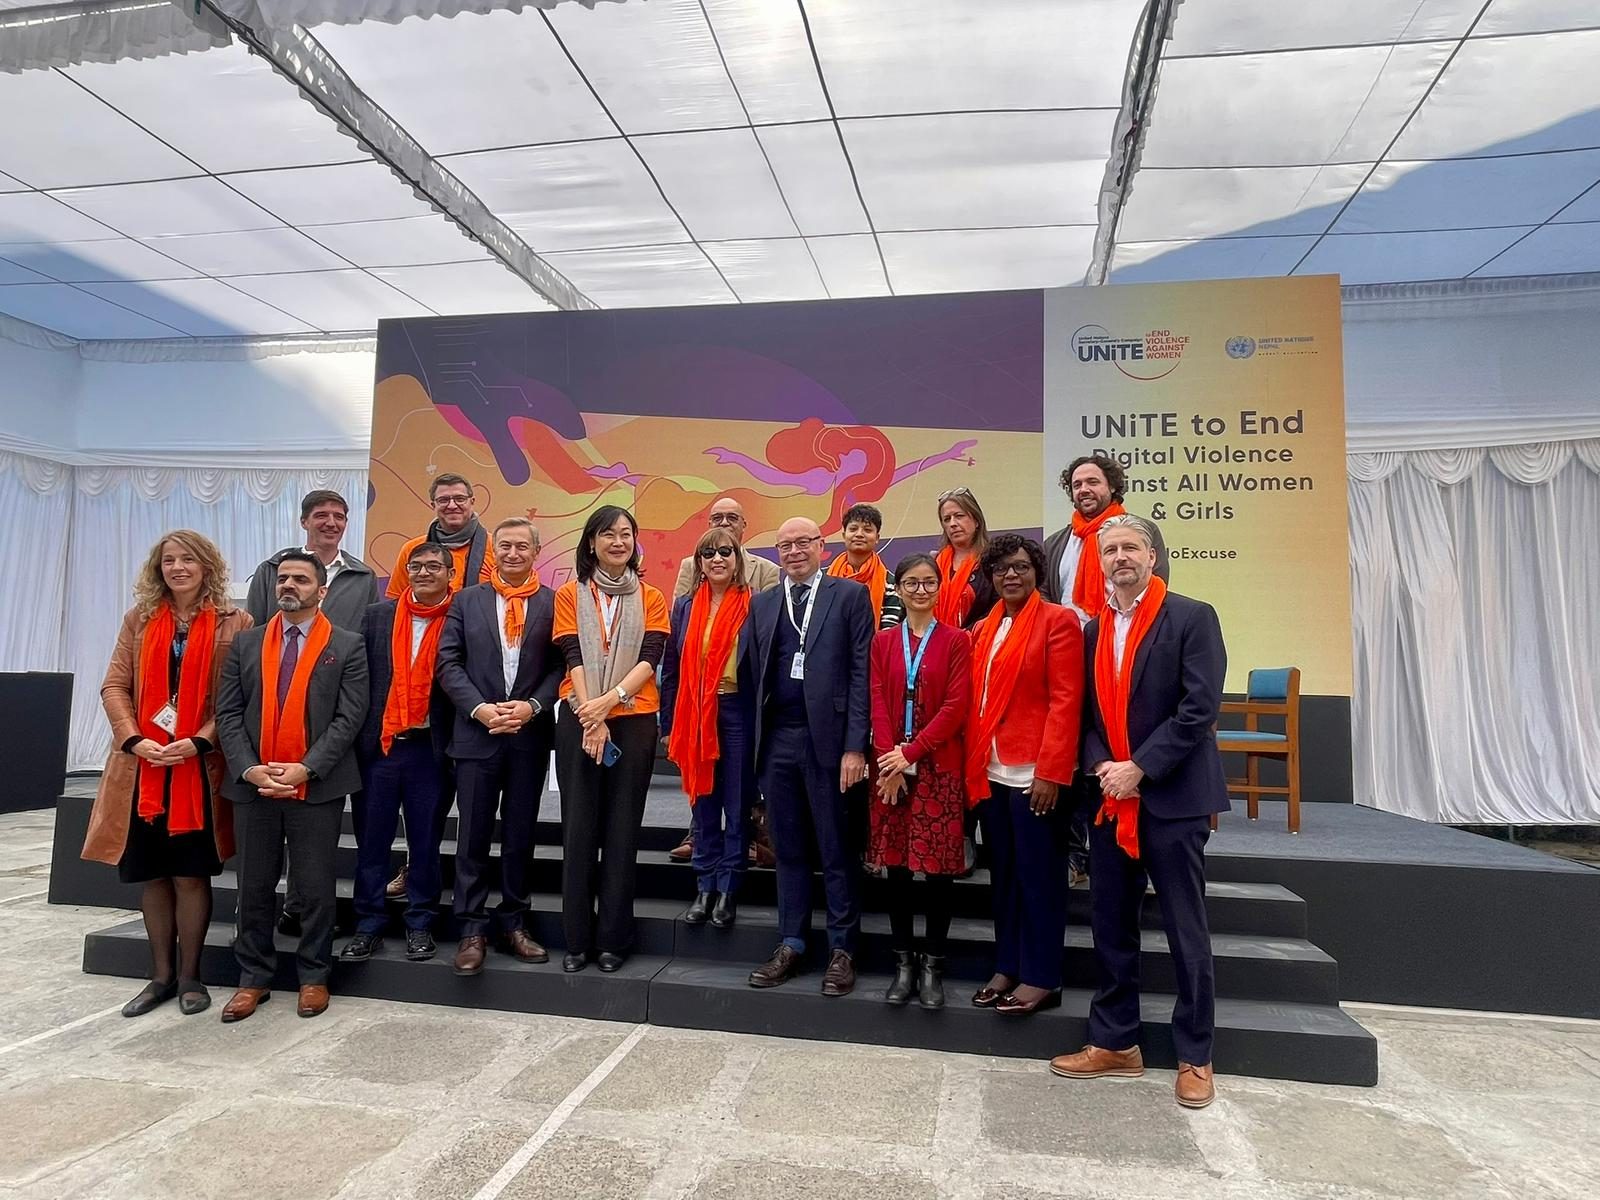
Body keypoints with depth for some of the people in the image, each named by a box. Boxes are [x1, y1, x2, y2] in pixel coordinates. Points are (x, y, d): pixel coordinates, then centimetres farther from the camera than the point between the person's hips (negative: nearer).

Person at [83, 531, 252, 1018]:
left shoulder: (234, 623, -2)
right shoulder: (138, 620, 9)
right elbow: (114, 686, 5)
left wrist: (199, 742, -17)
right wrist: (134, 741, -10)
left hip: (201, 768, -3)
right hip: (143, 767, 4)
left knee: (190, 874, 2)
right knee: (152, 874, 10)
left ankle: (189, 975, 17)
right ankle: (161, 975, 22)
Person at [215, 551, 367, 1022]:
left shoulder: (347, 646, 1)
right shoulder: (246, 643, 10)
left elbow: (349, 717, -6)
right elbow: (228, 714, 5)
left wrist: (305, 769, -15)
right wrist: (249, 769, -9)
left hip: (318, 786, -3)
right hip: (253, 785, 3)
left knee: (315, 887, 5)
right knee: (254, 886, 11)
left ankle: (314, 976, 19)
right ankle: (253, 978, 25)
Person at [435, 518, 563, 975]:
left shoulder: (552, 603, 3)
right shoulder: (467, 600, 7)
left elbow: (561, 665, -1)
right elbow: (448, 662, 1)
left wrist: (531, 706, -14)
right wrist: (480, 709, -11)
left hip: (530, 734, 0)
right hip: (477, 732, 0)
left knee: (520, 834, 10)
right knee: (473, 835, 4)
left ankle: (513, 924, 22)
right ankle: (472, 930, 14)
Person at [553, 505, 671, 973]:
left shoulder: (651, 598, 8)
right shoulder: (570, 595, 7)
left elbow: (650, 658, -3)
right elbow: (573, 658, -3)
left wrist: (610, 699, -18)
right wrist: (592, 718, -13)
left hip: (634, 721, 0)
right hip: (579, 721, 0)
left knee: (622, 830, 3)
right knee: (578, 828, 2)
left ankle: (614, 939, 13)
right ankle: (576, 939, 13)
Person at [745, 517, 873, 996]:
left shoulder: (850, 595, 1)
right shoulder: (762, 603, 14)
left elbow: (861, 673, -5)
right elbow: (756, 674, 11)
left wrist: (855, 746, -11)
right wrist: (756, 739, 2)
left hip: (828, 738, -4)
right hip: (776, 740, 4)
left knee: (836, 849, 5)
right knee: (788, 848, 12)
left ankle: (842, 950, 17)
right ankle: (790, 946, 23)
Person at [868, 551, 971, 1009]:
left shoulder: (956, 641, 0)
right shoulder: (883, 642, 9)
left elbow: (956, 706, -8)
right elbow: (877, 703, 2)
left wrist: (910, 753, -13)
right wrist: (891, 759, -10)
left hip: (939, 766, -2)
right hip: (891, 767, 2)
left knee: (939, 866, 1)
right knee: (896, 865, 6)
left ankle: (933, 964, 14)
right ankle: (903, 962, 18)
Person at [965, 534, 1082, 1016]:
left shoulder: (1058, 621, -5)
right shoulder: (983, 630, 14)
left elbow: (1065, 702, -12)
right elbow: (973, 702, 14)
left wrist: (1050, 772, -17)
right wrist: (972, 766, 7)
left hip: (1034, 774, -6)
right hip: (991, 773, 6)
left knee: (1038, 877, 4)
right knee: (1002, 875, 14)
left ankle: (1041, 978, 16)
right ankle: (1007, 968, 26)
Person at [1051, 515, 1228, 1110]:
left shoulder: (1192, 618, -6)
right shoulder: (1093, 630, 11)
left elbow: (1199, 709, -13)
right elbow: (1090, 714, 11)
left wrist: (1140, 769, -16)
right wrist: (1100, 765, -7)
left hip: (1172, 797, -5)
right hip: (1110, 800, 5)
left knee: (1186, 932, 5)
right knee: (1111, 925, 11)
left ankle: (1195, 1056, 20)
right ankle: (1114, 1042, 25)